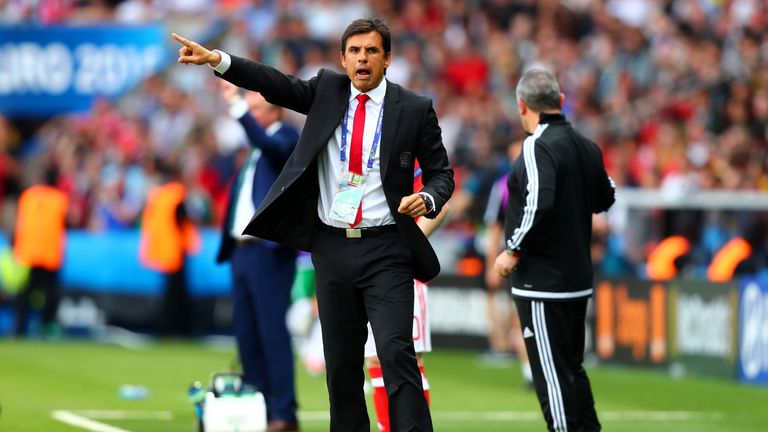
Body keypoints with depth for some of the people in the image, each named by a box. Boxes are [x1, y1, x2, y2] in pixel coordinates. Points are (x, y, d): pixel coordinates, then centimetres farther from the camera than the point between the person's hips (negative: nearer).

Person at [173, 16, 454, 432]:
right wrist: (216, 59, -20)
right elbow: (275, 84, -6)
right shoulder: (327, 90, 7)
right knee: (341, 360, 9)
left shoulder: (414, 109, 0)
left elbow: (441, 174, 5)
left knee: (396, 351, -15)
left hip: (385, 251, -3)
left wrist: (427, 199, -17)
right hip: (332, 246, 3)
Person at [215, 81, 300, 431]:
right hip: (242, 250, 9)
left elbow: (271, 146, -27)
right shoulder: (254, 150, 20)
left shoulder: (287, 137, -4)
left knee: (272, 333, -9)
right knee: (246, 333, 9)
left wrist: (237, 106, -30)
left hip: (269, 253, -9)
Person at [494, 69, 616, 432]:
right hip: (579, 279, 8)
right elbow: (606, 197, 22)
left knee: (551, 374, -4)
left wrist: (513, 251, -16)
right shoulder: (587, 147, 8)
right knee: (571, 368, 17)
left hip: (542, 281, -8)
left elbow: (538, 206, -27)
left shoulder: (537, 147, -16)